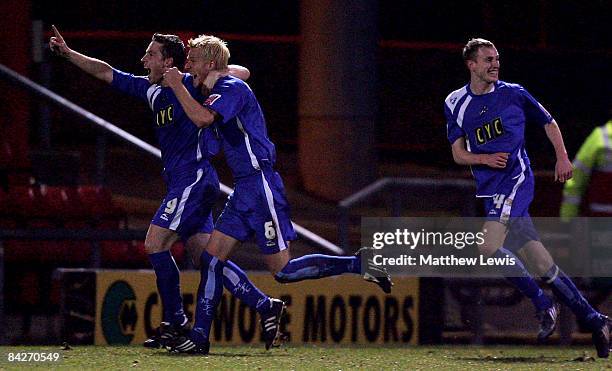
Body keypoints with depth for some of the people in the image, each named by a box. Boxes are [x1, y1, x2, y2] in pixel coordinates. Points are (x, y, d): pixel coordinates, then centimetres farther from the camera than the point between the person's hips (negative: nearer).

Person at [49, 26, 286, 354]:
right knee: (206, 257, 5)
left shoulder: (192, 84, -7)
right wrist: (67, 53, 17)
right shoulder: (150, 89, 15)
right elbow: (106, 73, 21)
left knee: (155, 243, -12)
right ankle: (265, 306, 8)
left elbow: (241, 72, -8)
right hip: (180, 182, 9)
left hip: (194, 177, -9)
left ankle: (175, 323, -6)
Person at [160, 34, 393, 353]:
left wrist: (178, 86, -18)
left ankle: (359, 263, 1)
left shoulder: (233, 89, -14)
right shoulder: (219, 90, 16)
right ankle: (199, 335, 3)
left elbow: (203, 118, -30)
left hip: (260, 187, -10)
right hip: (244, 189, 10)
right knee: (213, 255, 3)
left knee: (282, 271, -8)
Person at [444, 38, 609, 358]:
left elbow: (548, 123, 15)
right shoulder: (455, 103, 10)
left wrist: (562, 158, 3)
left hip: (516, 179, -4)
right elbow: (458, 153, 10)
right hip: (490, 189, 4)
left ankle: (542, 304, -10)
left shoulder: (513, 94, 3)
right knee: (541, 262, 0)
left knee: (489, 246, -24)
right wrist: (485, 158, -9)